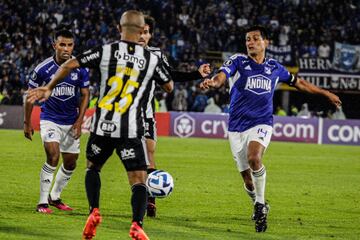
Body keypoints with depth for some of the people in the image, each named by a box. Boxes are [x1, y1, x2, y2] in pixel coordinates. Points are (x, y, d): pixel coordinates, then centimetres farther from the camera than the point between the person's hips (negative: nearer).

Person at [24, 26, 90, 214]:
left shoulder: (80, 68, -7)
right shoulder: (43, 69, -13)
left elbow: (85, 95, 2)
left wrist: (79, 121, -6)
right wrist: (27, 123, 0)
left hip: (71, 122, 4)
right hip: (50, 119, -4)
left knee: (70, 163, 9)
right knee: (53, 157, -22)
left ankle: (55, 197, 31)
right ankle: (42, 202, -14)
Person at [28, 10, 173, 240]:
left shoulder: (106, 51, 0)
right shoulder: (152, 59, 2)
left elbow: (69, 65, 0)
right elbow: (169, 87, 17)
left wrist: (49, 88, 13)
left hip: (103, 126, 1)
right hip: (132, 129, -1)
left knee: (93, 168, 25)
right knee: (139, 179, -1)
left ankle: (94, 212, 7)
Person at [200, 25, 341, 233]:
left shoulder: (275, 67, 7)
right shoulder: (238, 62, 0)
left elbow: (297, 82, 24)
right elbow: (222, 76, -19)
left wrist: (326, 93, 30)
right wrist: (212, 82, -44)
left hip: (262, 124, -1)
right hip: (237, 126, 1)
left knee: (254, 158, -30)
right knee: (247, 177, 2)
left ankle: (261, 205, -12)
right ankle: (260, 208, 31)